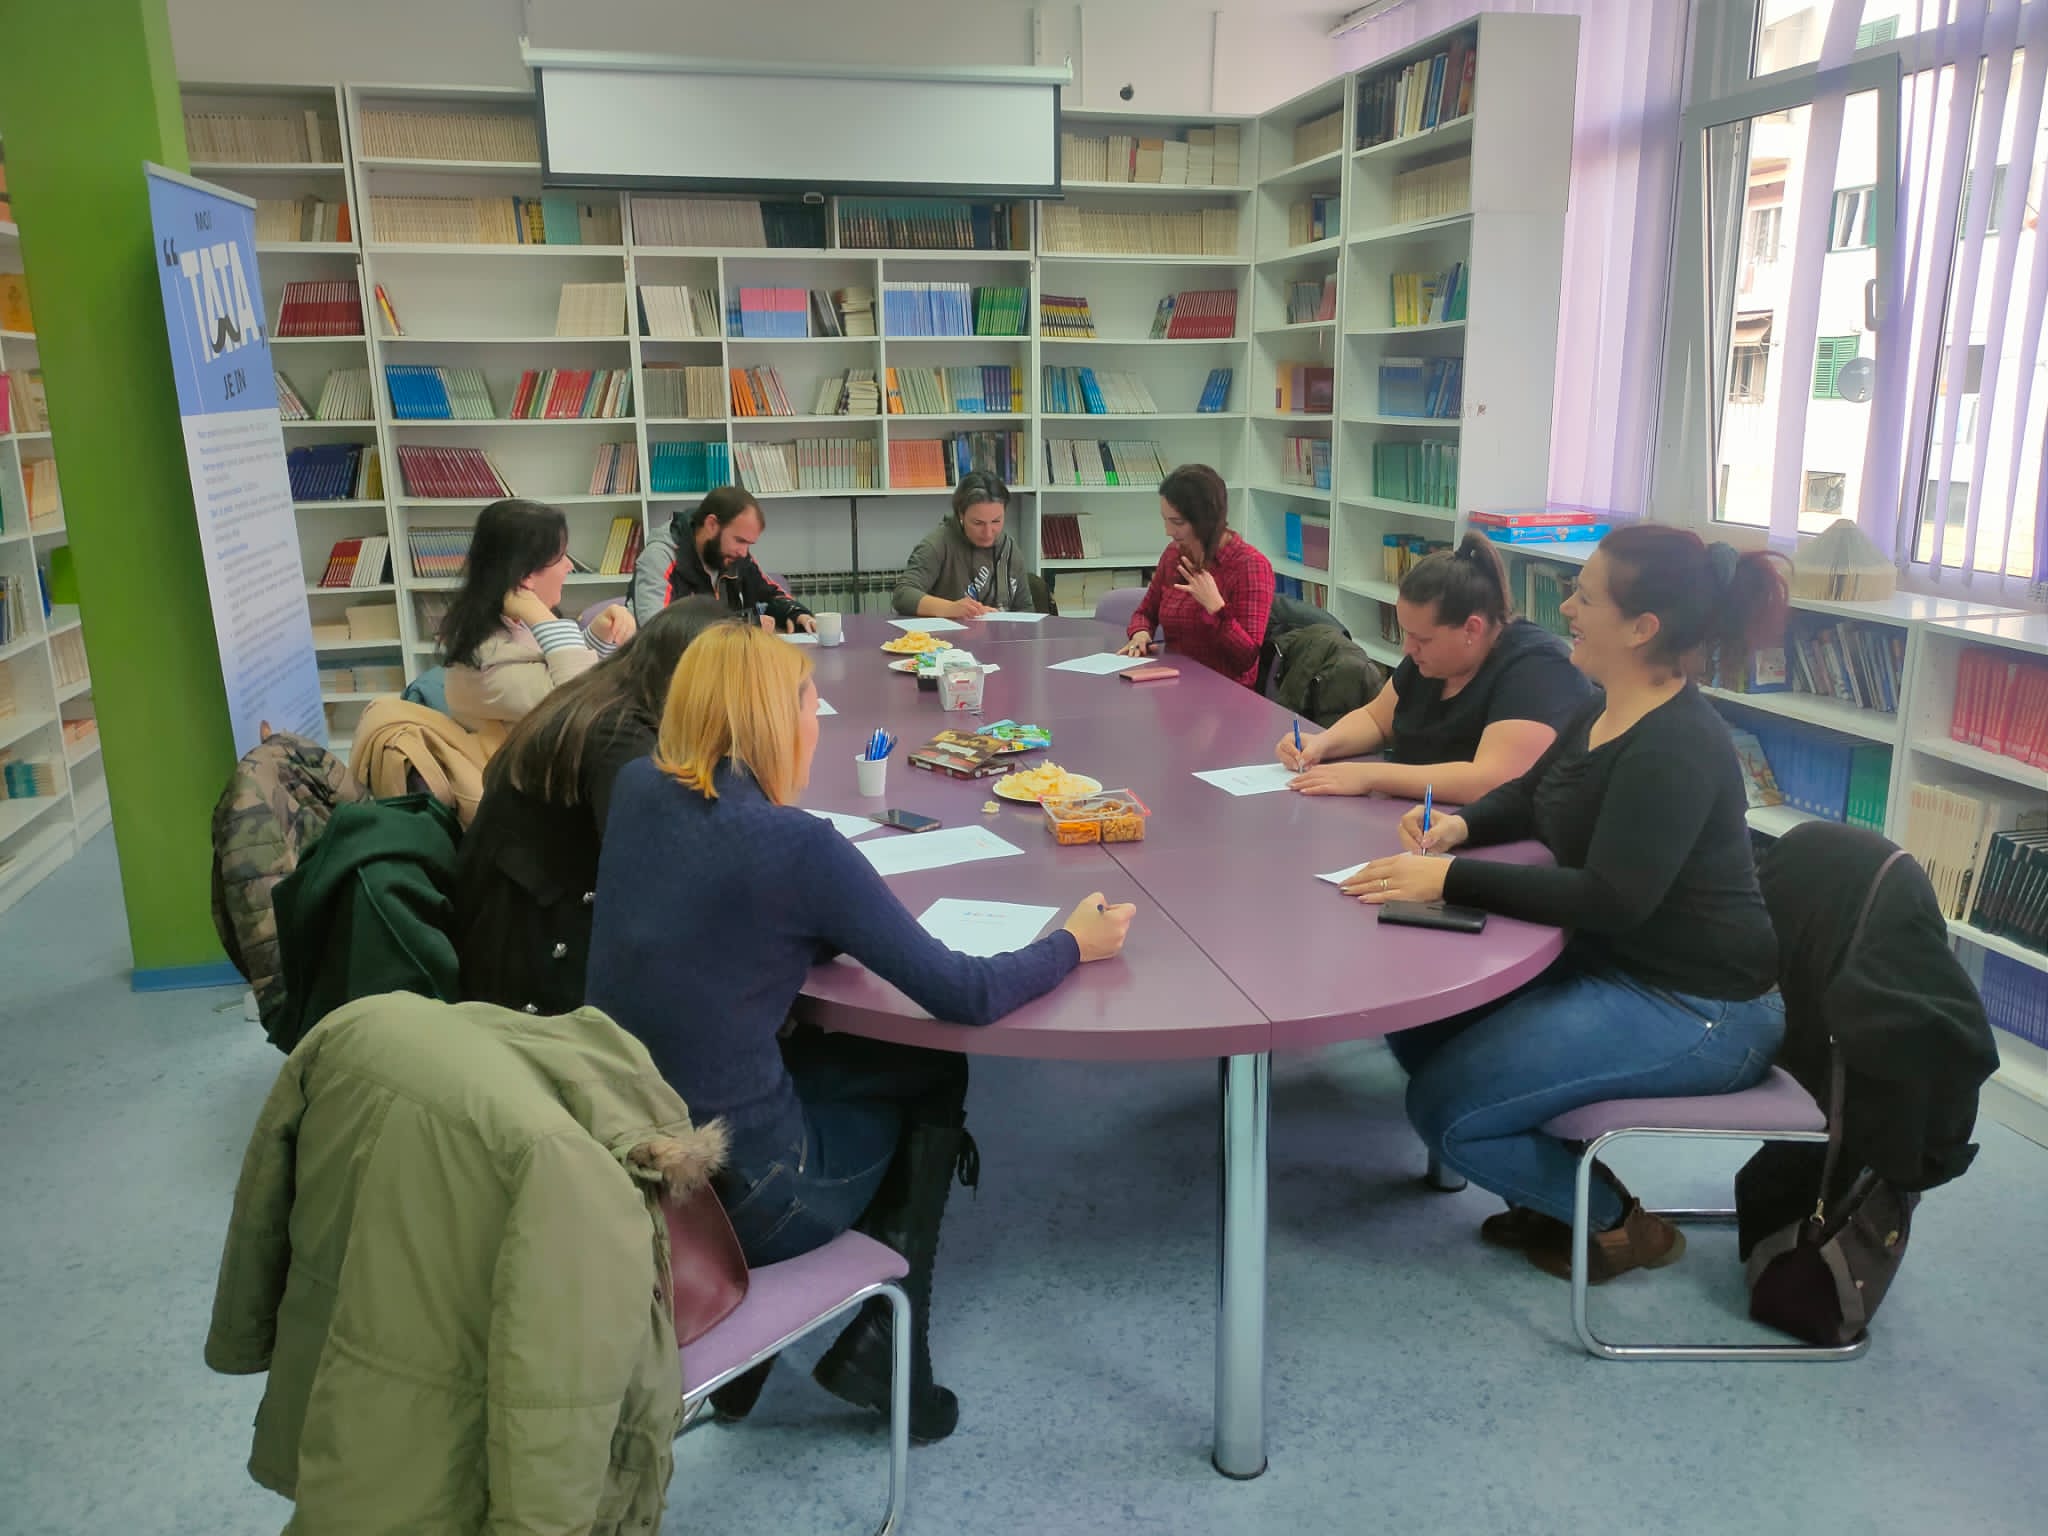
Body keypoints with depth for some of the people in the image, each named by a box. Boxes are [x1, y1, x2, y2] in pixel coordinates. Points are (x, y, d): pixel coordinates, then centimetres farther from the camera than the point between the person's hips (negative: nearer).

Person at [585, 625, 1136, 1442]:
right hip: (732, 1190, -6)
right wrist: (1073, 943, 0)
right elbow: (966, 996, -16)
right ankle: (881, 1352, 25)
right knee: (933, 1077, 17)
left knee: (822, 1055, 28)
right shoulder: (795, 844, -21)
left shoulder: (636, 791, -2)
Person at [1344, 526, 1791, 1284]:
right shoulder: (1605, 711, 4)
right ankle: (1554, 1190, 20)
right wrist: (1462, 825, -3)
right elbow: (1528, 795, 18)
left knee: (1446, 1109, -14)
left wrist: (1449, 879, -31)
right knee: (1417, 1022, 6)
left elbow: (1612, 899, -31)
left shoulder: (1677, 748, -25)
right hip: (1607, 965, 10)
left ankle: (1619, 1222, 11)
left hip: (1694, 1011, -9)